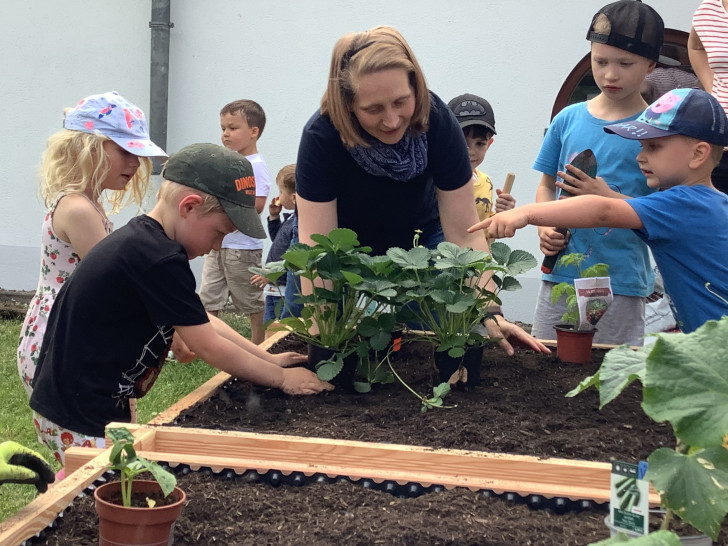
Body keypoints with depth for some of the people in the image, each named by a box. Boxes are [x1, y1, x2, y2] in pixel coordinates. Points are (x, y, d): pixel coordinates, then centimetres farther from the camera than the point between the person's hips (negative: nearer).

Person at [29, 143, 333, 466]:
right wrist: (281, 377, -5)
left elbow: (202, 322, 15)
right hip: (81, 421, -10)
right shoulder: (159, 260, -22)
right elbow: (208, 346, -16)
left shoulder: (139, 239, 9)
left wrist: (268, 360, 12)